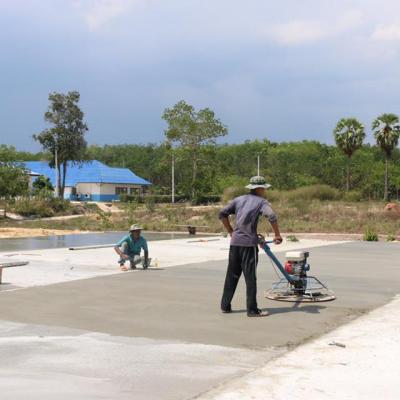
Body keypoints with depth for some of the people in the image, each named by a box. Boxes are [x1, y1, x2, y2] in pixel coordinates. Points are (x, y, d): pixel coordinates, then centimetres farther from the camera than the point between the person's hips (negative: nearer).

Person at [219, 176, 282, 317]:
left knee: (232, 275, 14)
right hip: (249, 243, -5)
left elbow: (222, 213, 12)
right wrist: (277, 235, -9)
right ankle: (252, 309, 4)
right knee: (250, 277, 0)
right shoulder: (261, 202, -2)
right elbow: (272, 216, -19)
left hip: (235, 242, 5)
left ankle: (225, 305, 19)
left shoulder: (239, 199, 13)